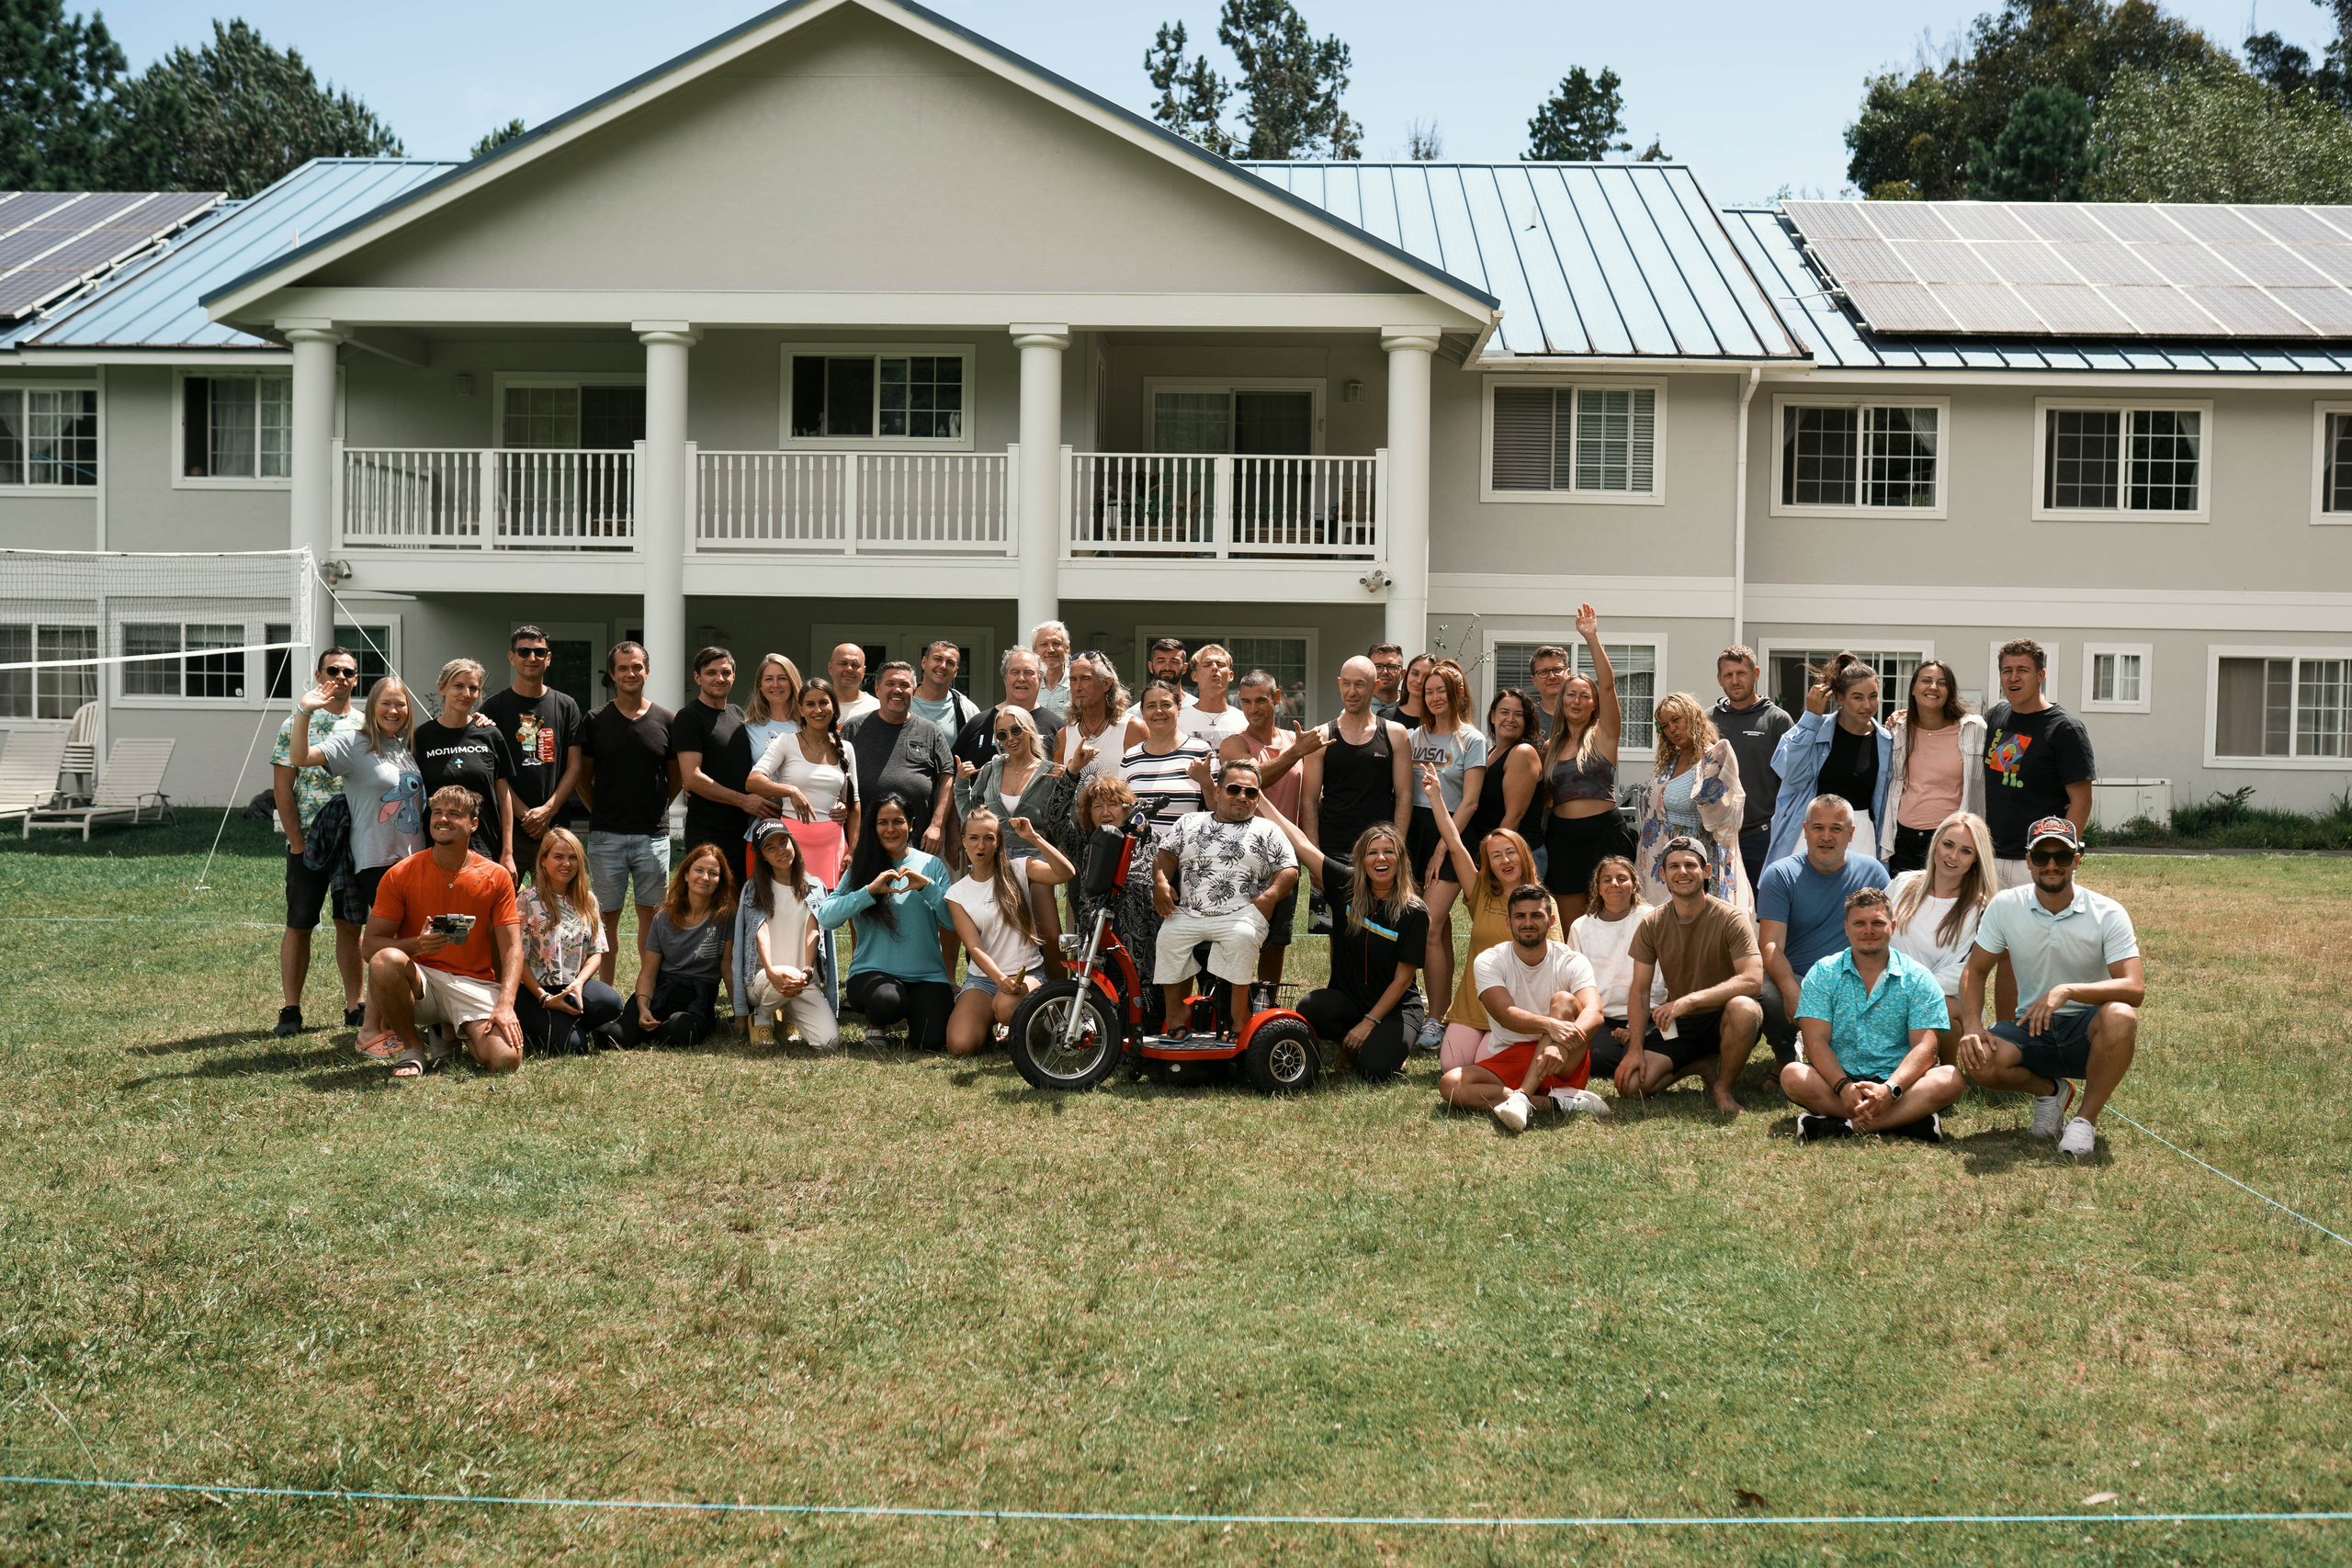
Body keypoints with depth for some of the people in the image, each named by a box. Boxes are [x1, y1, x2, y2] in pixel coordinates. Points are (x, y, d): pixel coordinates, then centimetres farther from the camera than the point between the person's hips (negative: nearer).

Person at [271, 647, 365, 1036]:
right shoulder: (297, 723, 1)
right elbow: (281, 787, -2)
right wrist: (297, 840, -8)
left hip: (356, 841, 3)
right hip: (308, 842, -3)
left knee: (351, 925, 8)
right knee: (299, 926, 2)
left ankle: (354, 1005, 14)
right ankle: (291, 1010, 7)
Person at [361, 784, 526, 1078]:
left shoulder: (496, 878, 1)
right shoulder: (400, 875, -2)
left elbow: (511, 949, -3)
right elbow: (370, 945, -5)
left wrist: (505, 1004, -20)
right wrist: (415, 945, -26)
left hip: (474, 985, 1)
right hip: (418, 982, -1)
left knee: (505, 1060, -25)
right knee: (385, 960, -36)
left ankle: (452, 1031, 12)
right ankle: (412, 1047, -9)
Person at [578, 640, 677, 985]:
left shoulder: (664, 720, 5)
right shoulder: (596, 721, 3)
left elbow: (675, 778, 14)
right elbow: (583, 777, 11)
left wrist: (654, 809, 10)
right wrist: (603, 812, 9)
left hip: (653, 834, 1)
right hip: (606, 836, 0)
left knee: (651, 913, 4)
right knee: (608, 915, 3)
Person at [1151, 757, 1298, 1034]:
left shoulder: (1267, 831, 14)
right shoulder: (1190, 823, 21)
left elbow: (1289, 870, 7)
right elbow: (1165, 854, 17)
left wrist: (1269, 897, -11)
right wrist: (1161, 883, -4)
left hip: (1241, 914, -2)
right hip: (1189, 914, 2)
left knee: (1241, 937, -35)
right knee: (1168, 936, -26)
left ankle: (1239, 1020, -26)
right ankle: (1175, 1020, -16)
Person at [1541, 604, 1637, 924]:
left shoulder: (1603, 736, -1)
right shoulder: (1550, 747, 12)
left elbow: (1608, 685, -14)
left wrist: (1592, 638, -19)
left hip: (1603, 834, -4)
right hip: (1563, 836, 4)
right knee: (1569, 929, 7)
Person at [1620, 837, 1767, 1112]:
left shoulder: (1731, 919, -13)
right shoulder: (1651, 924, 0)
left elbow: (1752, 980, -25)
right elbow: (1640, 990, 1)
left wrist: (1689, 1001, -34)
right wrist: (1635, 1049, -11)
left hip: (1721, 1020, -3)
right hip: (1676, 1025, 3)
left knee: (1743, 1008, -39)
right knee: (1630, 1084, -19)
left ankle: (1723, 1087, -11)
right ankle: (1704, 1064, 8)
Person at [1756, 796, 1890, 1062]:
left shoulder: (1872, 873, 6)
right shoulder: (1780, 875, -1)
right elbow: (1771, 944, -12)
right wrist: (1792, 992, -31)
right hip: (1792, 979, -1)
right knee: (1765, 996, -35)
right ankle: (1786, 1058, 1)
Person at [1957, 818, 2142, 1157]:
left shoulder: (2108, 913, -11)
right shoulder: (2006, 906, -3)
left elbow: (2135, 989, -21)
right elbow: (1975, 970, 4)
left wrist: (2067, 991, -37)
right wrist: (1972, 1028, -15)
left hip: (2087, 1031, -2)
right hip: (2032, 1028, 2)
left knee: (2120, 1016, -37)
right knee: (1977, 1060, -29)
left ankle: (2086, 1120, -15)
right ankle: (2050, 1090, 7)